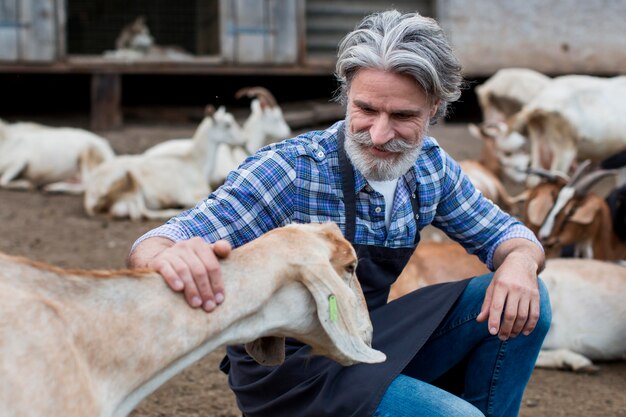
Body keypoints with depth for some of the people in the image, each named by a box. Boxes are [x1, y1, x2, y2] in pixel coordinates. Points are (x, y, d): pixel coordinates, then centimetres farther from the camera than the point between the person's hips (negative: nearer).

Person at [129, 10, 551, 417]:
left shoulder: (431, 165, -3)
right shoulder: (290, 171, -21)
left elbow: (502, 232, 10)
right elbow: (151, 247, -27)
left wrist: (521, 261, -16)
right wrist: (169, 259, -53)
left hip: (370, 343, 6)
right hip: (285, 367, -6)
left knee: (523, 302, -10)